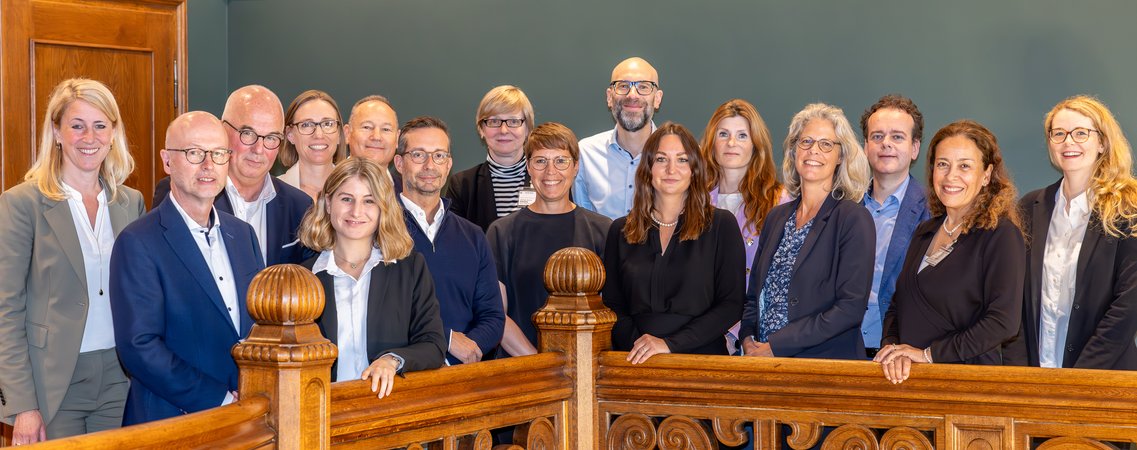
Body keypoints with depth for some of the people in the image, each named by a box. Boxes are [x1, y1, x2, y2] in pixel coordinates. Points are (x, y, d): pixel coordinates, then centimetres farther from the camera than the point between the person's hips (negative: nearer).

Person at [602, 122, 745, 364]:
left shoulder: (721, 225, 6)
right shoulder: (621, 231, 13)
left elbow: (731, 304, 0)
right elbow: (612, 304, 11)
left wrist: (670, 343, -9)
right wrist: (639, 350, -7)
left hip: (701, 356, -2)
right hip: (637, 363, 2)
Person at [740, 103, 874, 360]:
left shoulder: (854, 219, -4)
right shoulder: (777, 218, 14)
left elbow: (851, 308, -11)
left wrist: (775, 346, -12)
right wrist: (748, 339, -1)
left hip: (827, 360, -4)